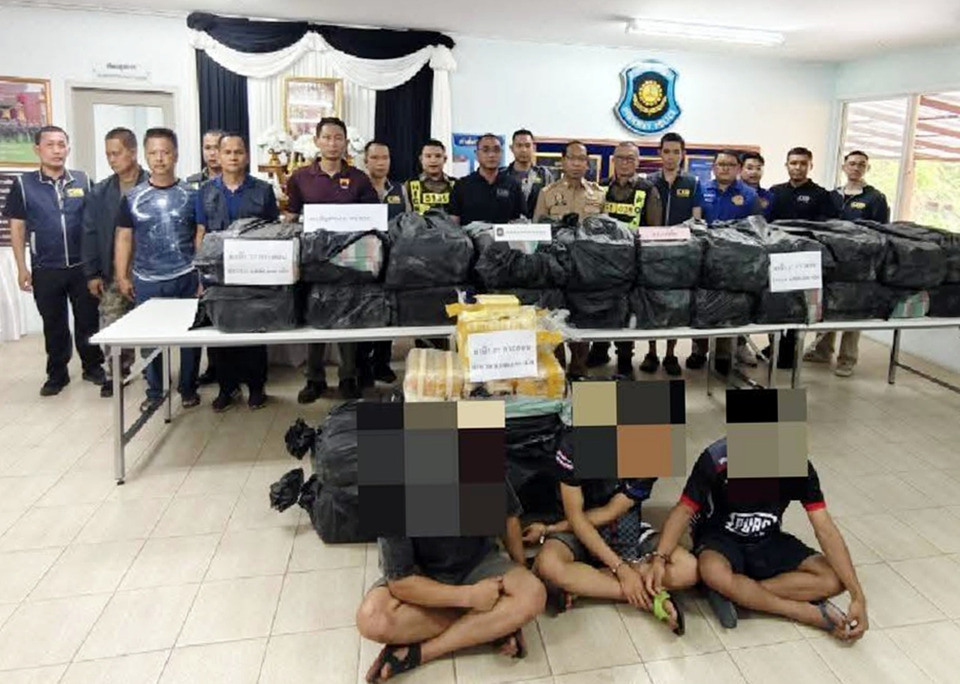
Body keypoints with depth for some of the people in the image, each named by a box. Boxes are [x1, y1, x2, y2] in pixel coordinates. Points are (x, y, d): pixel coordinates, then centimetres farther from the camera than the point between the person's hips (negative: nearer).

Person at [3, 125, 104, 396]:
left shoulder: (83, 181, 1)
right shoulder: (24, 184, -1)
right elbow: (17, 227, 2)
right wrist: (22, 268, -2)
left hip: (83, 266, 0)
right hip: (46, 270, 0)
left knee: (88, 319, 8)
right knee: (54, 324, 11)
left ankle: (93, 366, 24)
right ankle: (57, 373, 23)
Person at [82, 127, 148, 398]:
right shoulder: (100, 192, 6)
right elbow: (91, 234, 7)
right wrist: (92, 273, 2)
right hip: (112, 273, 3)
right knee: (112, 326, 4)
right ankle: (115, 373, 18)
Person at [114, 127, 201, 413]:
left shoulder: (191, 195, 2)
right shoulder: (132, 197, 5)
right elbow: (124, 238, 9)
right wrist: (122, 276, 5)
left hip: (186, 278, -1)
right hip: (146, 281, 1)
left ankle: (188, 388, 21)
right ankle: (154, 391, 22)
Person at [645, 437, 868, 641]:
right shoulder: (716, 458, -26)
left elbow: (825, 529, -15)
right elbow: (684, 510, -19)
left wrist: (858, 596, -22)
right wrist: (659, 558, -34)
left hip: (767, 542, 3)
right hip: (720, 538, -3)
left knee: (833, 580, -20)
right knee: (714, 573, -38)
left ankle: (733, 593, -18)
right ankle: (812, 613, -18)